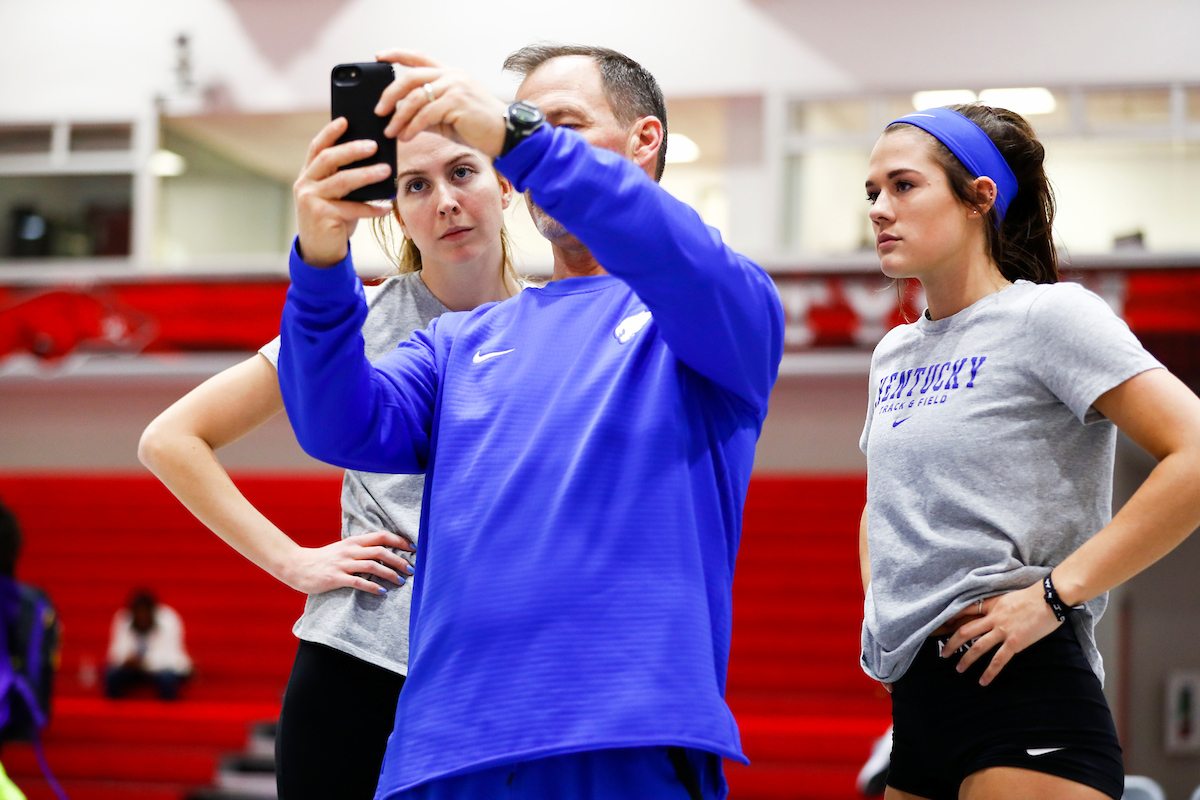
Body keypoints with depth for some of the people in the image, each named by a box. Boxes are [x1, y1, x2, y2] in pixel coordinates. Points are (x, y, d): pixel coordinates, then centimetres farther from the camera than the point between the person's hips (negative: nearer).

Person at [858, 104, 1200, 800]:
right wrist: (877, 603, 14)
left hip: (1020, 696, -7)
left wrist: (1054, 592, -18)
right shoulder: (894, 354, 16)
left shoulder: (1046, 315, -6)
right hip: (915, 703, 7)